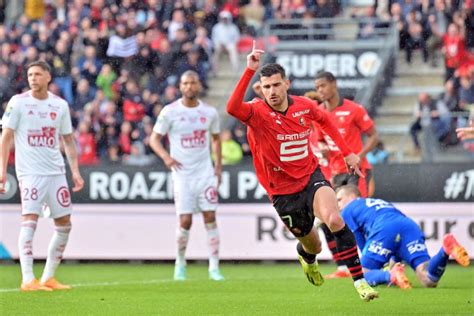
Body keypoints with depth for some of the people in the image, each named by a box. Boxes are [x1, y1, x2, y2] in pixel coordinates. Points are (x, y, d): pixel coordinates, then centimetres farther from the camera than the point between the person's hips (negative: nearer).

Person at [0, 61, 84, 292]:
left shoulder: (60, 105, 8)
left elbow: (68, 140, 15)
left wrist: (75, 171, 8)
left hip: (56, 171, 5)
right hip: (30, 172, -5)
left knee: (64, 224, 5)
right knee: (29, 221, -15)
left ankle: (48, 277, 16)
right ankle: (28, 280, -16)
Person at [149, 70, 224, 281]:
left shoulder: (209, 112, 5)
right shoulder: (170, 112, -4)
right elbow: (154, 138, -1)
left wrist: (218, 165, 9)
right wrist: (166, 156, -18)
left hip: (205, 172, 2)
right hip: (183, 174, -2)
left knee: (210, 218, -5)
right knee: (185, 221, -6)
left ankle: (214, 267, -2)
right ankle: (180, 263, 16)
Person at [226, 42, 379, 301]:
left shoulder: (304, 106, -6)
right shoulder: (258, 112, -18)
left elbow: (325, 120, 18)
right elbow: (232, 108, -42)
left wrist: (347, 152, 17)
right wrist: (250, 70, -49)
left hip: (311, 177, 1)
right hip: (282, 191, -1)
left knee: (334, 220, -29)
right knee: (313, 246, 12)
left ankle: (360, 280, -23)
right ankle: (306, 257, 53)